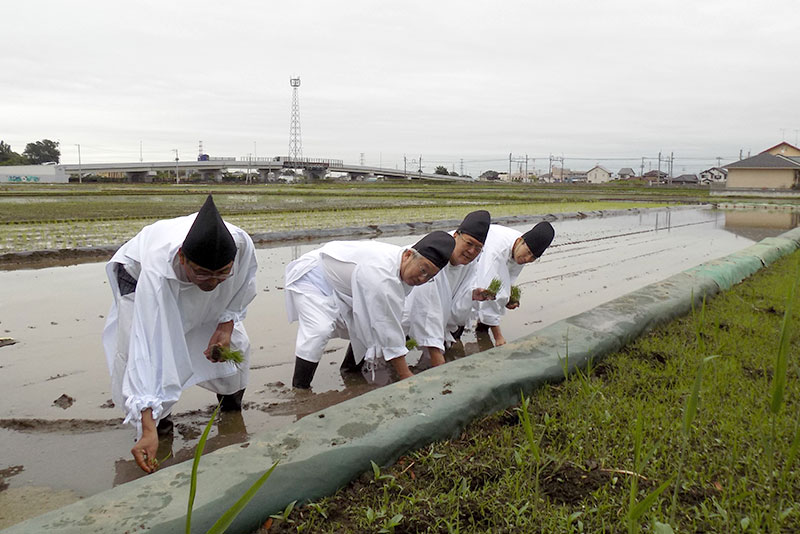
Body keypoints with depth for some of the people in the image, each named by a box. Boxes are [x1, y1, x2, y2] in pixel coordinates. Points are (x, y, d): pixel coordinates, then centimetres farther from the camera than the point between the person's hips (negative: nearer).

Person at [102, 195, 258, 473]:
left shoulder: (242, 244, -41)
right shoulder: (157, 272, -49)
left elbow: (243, 287, -13)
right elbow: (146, 351, -52)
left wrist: (226, 323, -24)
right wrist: (148, 430, -54)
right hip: (138, 272, -3)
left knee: (235, 346, 0)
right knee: (135, 348, -24)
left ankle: (232, 416, 32)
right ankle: (156, 421, 5)